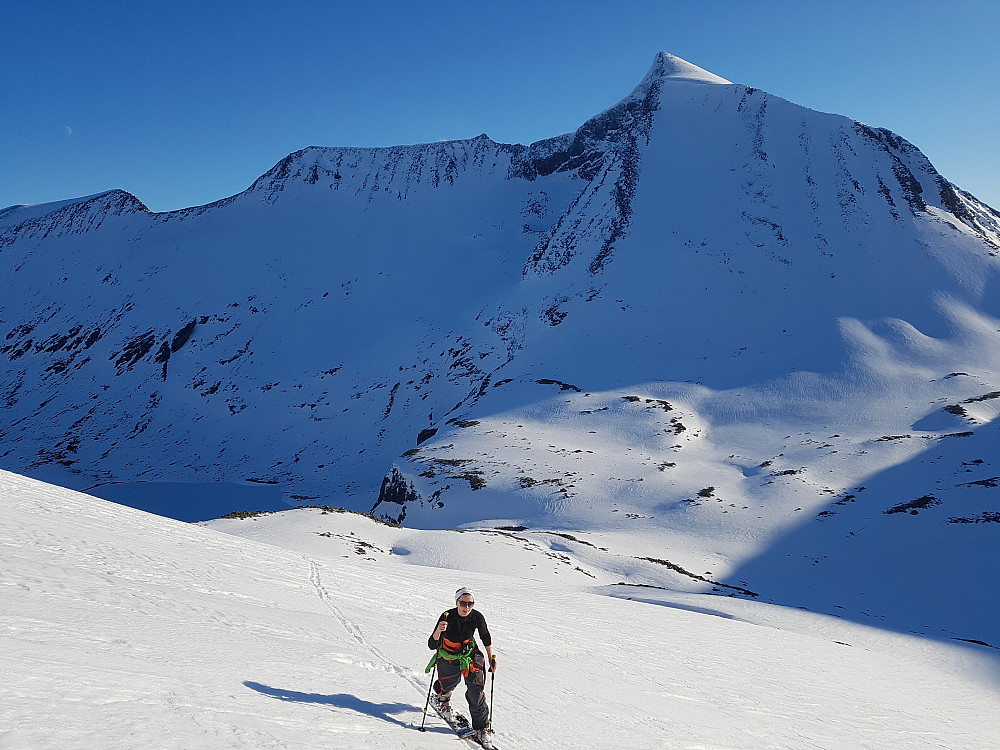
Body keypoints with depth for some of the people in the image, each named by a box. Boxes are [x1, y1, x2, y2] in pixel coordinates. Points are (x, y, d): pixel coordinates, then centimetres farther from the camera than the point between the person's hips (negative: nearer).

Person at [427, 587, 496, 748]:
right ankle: (442, 698, 50)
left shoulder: (477, 617, -19)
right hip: (448, 658, -1)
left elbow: (486, 638, 2)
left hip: (470, 655, 1)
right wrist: (438, 631, -49)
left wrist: (491, 659, 5)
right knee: (446, 688, 11)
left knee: (475, 693, -9)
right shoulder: (447, 617, -27)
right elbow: (432, 645, -29)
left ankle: (481, 729, 4)